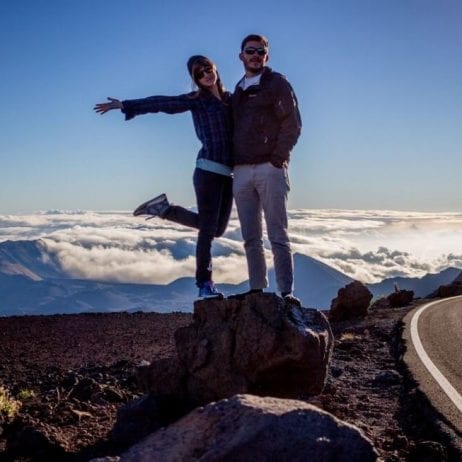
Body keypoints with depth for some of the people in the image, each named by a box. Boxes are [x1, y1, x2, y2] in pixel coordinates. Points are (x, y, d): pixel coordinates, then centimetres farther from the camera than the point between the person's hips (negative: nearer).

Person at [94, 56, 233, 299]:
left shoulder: (230, 98, 16)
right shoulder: (197, 100, 0)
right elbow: (162, 103, -5)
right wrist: (124, 105, -10)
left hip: (228, 172, 7)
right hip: (208, 169, -6)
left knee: (217, 229, 11)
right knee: (208, 229, -6)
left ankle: (164, 209, 22)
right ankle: (205, 284, 3)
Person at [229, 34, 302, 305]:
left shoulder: (277, 84, 3)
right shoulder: (238, 90, 22)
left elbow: (292, 124, -5)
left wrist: (277, 160, -12)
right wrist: (233, 163, 10)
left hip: (269, 168, -6)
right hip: (241, 171, 6)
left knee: (278, 236, -9)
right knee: (251, 238, 5)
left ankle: (287, 292, -11)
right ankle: (257, 289, 10)